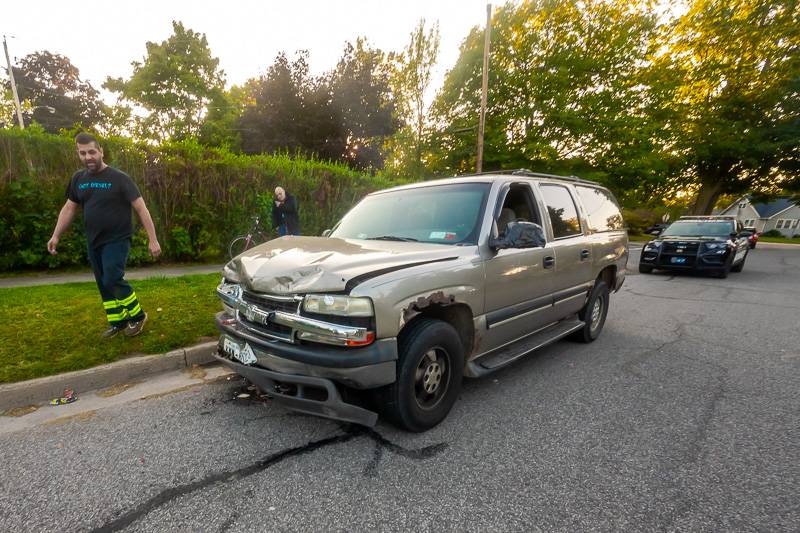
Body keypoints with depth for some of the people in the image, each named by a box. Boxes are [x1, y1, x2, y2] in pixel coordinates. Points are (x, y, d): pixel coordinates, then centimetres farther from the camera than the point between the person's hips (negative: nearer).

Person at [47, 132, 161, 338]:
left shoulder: (119, 178, -11)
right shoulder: (78, 178, 7)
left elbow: (141, 208, -14)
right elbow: (69, 208, 17)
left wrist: (153, 240, -20)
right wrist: (56, 235, 13)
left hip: (117, 240, -6)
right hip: (93, 242, 7)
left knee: (113, 280, -15)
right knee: (103, 284, 10)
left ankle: (138, 316, 4)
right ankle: (117, 321, 22)